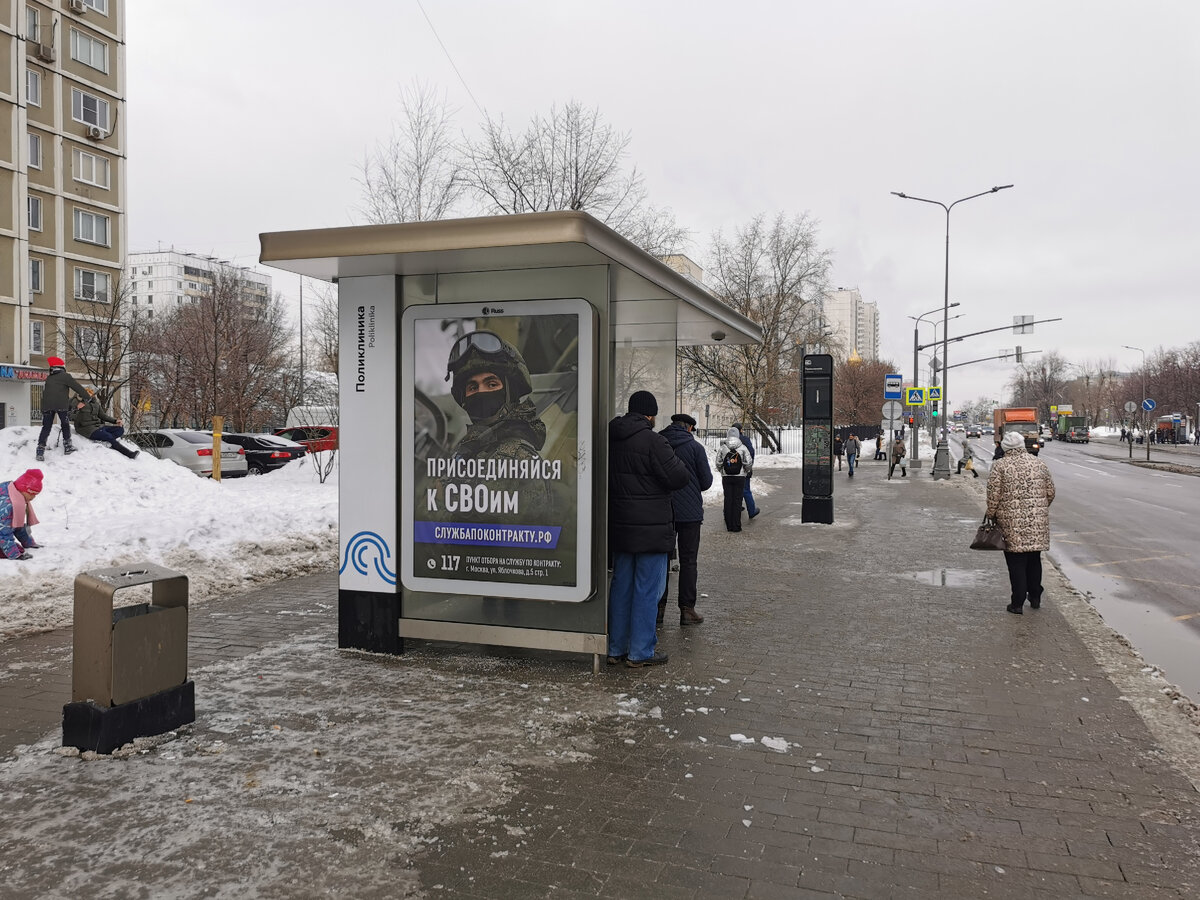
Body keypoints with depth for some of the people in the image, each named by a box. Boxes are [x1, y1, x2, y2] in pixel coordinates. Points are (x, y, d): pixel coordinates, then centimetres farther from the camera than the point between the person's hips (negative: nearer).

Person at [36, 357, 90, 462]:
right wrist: (85, 396, 19)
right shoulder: (65, 376, 7)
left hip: (47, 405, 4)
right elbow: (77, 387, 4)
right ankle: (67, 446, 13)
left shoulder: (48, 379, 25)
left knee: (46, 427, 2)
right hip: (61, 405, -4)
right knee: (65, 424, 12)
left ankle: (41, 449, -8)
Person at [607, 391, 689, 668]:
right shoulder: (652, 441, -16)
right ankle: (641, 652, 7)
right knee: (647, 588, 1)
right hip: (650, 528, -7)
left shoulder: (611, 439, 7)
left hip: (619, 526, 7)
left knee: (621, 585, 14)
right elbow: (678, 477, -14)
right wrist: (678, 463, 4)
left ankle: (616, 648, 22)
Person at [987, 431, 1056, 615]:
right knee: (1034, 559, 18)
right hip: (1037, 522, 4)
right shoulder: (1039, 464, 7)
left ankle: (1018, 603, 4)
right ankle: (1035, 598, 28)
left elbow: (993, 495, -10)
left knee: (1016, 562, 1)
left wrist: (991, 515, 3)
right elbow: (1050, 492, 10)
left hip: (1012, 523, -4)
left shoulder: (1000, 466, -6)